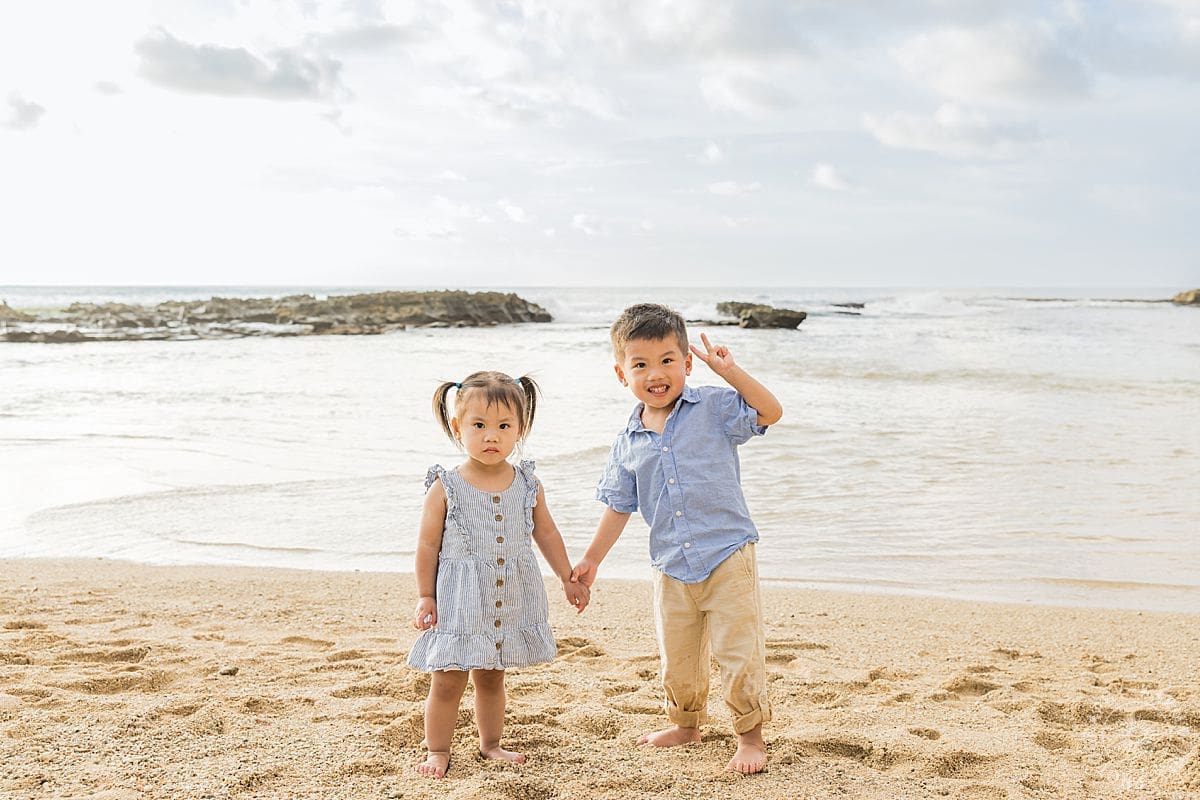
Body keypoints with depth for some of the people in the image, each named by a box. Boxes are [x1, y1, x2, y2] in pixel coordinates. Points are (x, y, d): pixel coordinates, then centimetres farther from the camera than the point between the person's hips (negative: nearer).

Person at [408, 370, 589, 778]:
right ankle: (437, 750, 18)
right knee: (447, 681, 2)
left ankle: (490, 743, 32)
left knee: (491, 678, 17)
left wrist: (569, 579, 15)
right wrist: (425, 597, -4)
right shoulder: (446, 488, -11)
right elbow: (428, 545, -5)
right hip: (458, 603, -3)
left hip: (511, 602, 3)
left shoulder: (527, 485, -1)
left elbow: (547, 534, 11)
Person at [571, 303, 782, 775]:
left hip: (727, 557, -4)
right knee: (676, 661, 15)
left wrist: (729, 371, -22)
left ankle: (750, 736, 14)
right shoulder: (628, 444, 4)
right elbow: (619, 507, 12)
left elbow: (770, 412, -16)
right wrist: (591, 560, 14)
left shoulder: (714, 408, -4)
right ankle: (686, 724, 40)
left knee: (739, 653, -5)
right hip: (671, 569, 4)